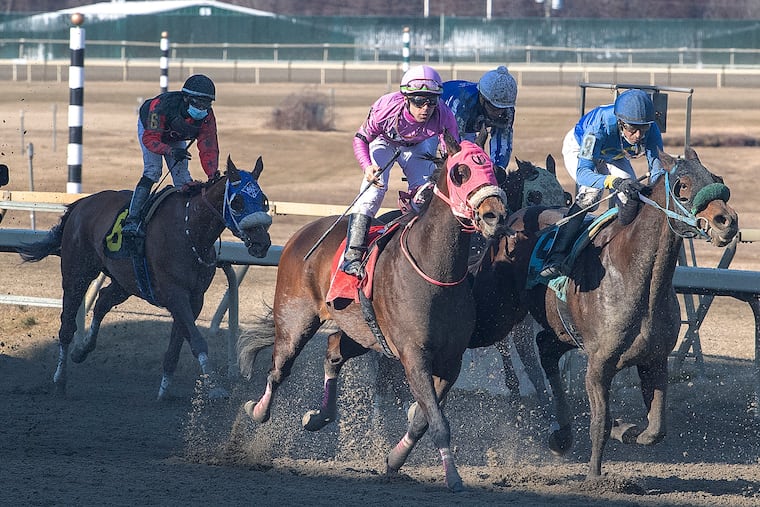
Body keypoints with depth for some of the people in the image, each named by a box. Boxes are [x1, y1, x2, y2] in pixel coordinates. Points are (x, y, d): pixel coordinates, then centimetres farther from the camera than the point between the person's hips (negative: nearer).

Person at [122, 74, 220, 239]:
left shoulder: (207, 116, -29)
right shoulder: (163, 106, -43)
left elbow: (208, 149, -28)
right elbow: (150, 139, -41)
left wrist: (214, 176, -43)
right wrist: (171, 151, -59)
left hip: (175, 138, 5)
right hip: (149, 128, -5)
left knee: (182, 178, -5)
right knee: (152, 171, -22)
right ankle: (131, 221, -26)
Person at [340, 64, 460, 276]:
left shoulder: (443, 116, -35)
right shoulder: (385, 109, -40)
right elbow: (361, 139, -24)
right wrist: (367, 167, -43)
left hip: (415, 147, 3)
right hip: (383, 141, -3)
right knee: (374, 187, -21)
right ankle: (353, 253, -21)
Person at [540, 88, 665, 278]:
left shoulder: (651, 131, -34)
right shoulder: (600, 127, -45)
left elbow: (657, 169, -30)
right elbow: (583, 172, -50)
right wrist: (614, 182, -69)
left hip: (614, 158, 5)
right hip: (578, 149, -5)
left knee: (631, 197, -17)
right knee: (591, 193, -30)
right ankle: (555, 260, -31)